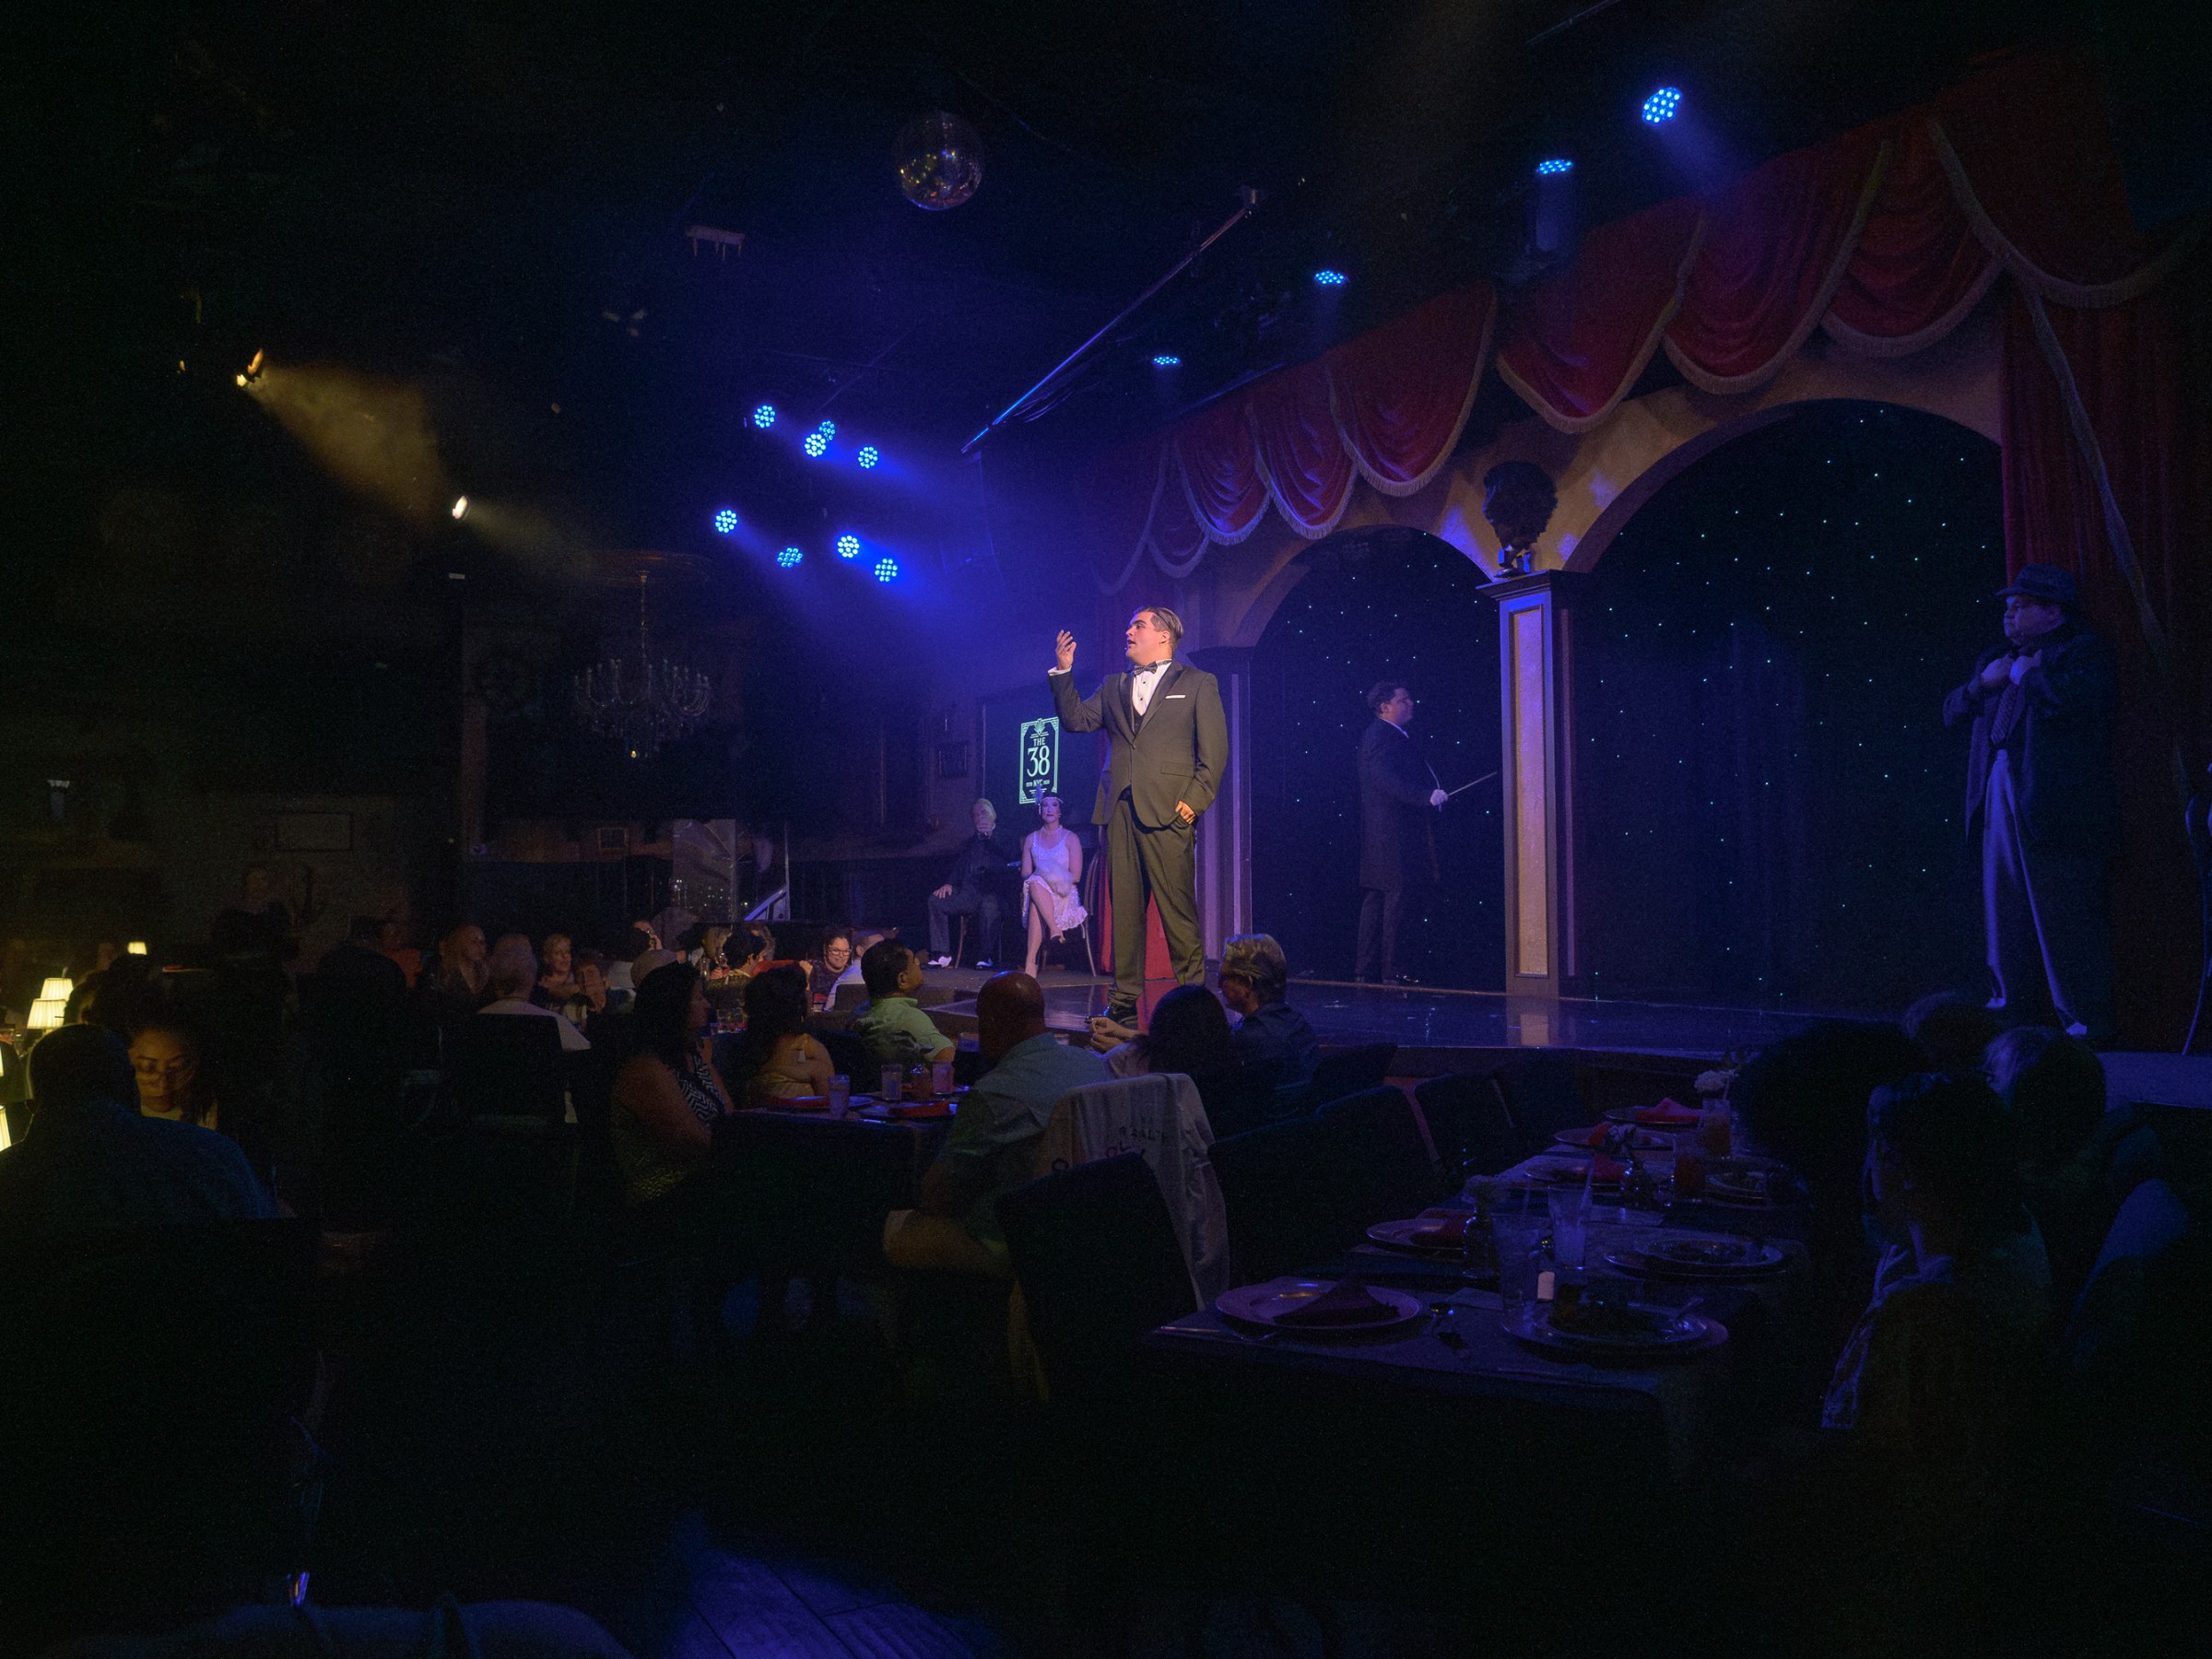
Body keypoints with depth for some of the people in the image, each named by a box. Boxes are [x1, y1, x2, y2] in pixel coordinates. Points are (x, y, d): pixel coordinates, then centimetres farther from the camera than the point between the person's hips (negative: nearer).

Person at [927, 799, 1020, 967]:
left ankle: (985, 957, -34)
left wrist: (991, 834, -8)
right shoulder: (968, 844, 27)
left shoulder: (1003, 839, 15)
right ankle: (942, 955, -18)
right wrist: (949, 884, 0)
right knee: (936, 900, -19)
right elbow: (957, 868, 20)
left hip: (992, 894, -5)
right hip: (968, 895, 5)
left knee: (988, 905, -40)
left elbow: (1009, 854, -3)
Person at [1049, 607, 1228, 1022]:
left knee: (1178, 907, -5)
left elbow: (1215, 750, 3)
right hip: (1121, 810, 4)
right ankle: (1125, 996, 9)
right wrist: (1064, 672, 7)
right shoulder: (1113, 687, 22)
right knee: (1124, 908, 4)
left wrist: (1194, 800, -7)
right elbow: (1075, 720, 14)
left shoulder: (1198, 684, 9)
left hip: (1168, 814, -4)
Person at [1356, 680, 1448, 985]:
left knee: (1375, 899, 11)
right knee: (1394, 899, -7)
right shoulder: (1379, 736, -14)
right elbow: (1386, 779, -26)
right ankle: (1389, 969, -2)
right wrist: (1427, 796, -33)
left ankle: (1365, 968, 16)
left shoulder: (1395, 736, 19)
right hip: (1391, 831, -11)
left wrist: (1435, 792, 17)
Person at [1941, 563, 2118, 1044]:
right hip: (2000, 800, 8)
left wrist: (2026, 676, -8)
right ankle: (2015, 1014, 19)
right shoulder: (1998, 657, 21)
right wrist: (1982, 683, 3)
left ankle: (2086, 1023, 2)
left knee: (2064, 919, -5)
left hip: (2054, 802, -8)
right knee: (2005, 916, 10)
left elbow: (2077, 700, -22)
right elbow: (1952, 712, 20)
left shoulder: (2084, 649, -2)